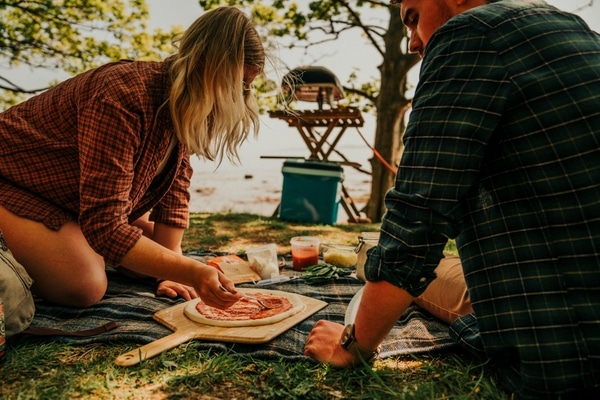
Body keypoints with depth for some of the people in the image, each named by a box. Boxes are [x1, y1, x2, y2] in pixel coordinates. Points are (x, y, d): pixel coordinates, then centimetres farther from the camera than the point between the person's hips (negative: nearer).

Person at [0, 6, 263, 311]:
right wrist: (191, 273, -43)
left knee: (155, 252, 5)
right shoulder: (124, 97, -34)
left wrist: (172, 271, -12)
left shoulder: (182, 107, -8)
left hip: (68, 202, 9)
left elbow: (175, 189, -5)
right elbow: (105, 226, -36)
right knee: (86, 286, -27)